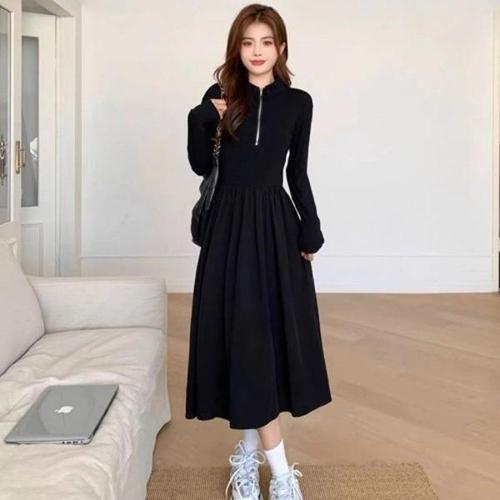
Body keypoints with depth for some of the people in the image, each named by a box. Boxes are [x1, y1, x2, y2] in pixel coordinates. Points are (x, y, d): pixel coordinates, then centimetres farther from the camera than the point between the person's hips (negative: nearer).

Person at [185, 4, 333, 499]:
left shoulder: (298, 102, 6)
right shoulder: (220, 96, 4)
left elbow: (298, 173, 8)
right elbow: (200, 166, 3)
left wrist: (310, 232, 4)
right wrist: (201, 119, -12)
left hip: (276, 224, 2)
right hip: (230, 224, -1)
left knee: (274, 332, 3)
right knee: (244, 337, -5)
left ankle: (248, 454, 22)